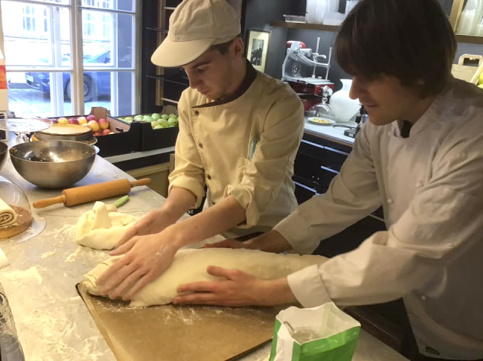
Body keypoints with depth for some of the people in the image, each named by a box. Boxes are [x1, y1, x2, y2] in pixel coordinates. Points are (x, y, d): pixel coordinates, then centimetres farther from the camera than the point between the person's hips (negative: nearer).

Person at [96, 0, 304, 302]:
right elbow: (189, 172, -4)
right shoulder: (191, 100, -6)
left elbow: (254, 194, -31)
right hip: (213, 233, 4)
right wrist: (166, 215, -25)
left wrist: (172, 238, -41)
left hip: (269, 240, -4)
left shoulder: (281, 104, -24)